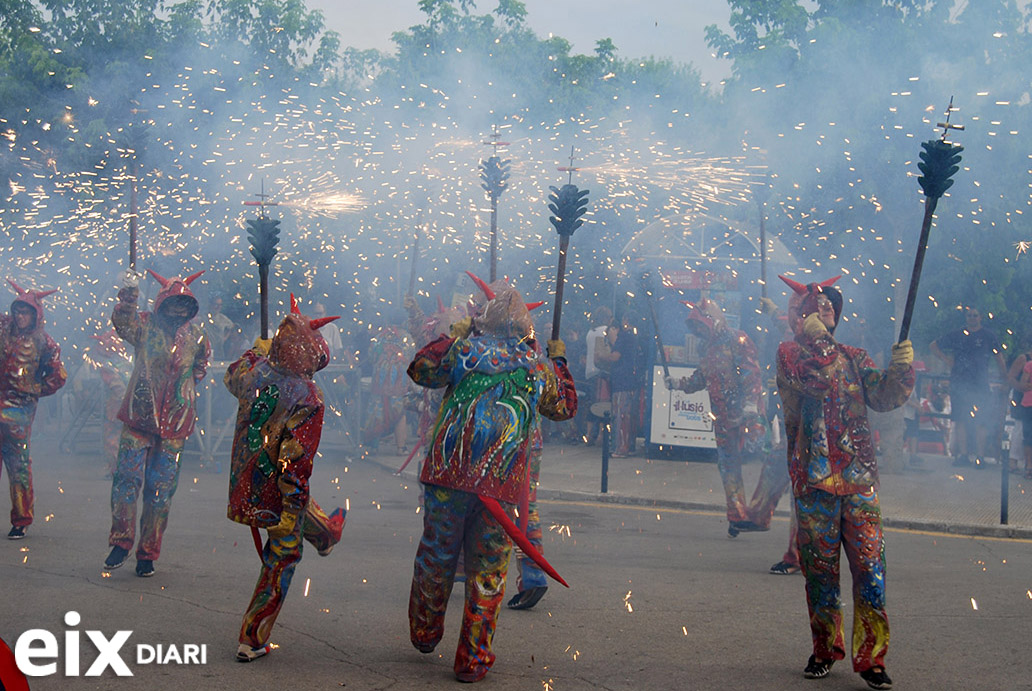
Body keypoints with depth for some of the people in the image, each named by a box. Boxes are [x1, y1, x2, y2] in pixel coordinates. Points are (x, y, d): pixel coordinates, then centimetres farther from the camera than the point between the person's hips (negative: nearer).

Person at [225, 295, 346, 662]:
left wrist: (259, 348, 36)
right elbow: (296, 460, -27)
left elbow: (232, 374, 20)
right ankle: (252, 641, 24)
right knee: (281, 561, 13)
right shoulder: (307, 397, -25)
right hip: (274, 495, -7)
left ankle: (327, 535, 67)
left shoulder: (254, 373, -8)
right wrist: (290, 517, -22)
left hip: (245, 486, 7)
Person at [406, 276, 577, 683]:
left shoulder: (464, 349, -3)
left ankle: (425, 634, 36)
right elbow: (565, 407, 21)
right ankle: (472, 660, 12)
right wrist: (559, 362, 33)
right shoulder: (539, 367, 3)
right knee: (486, 572, 9)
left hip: (448, 476, 0)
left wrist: (452, 335, 19)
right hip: (501, 486, 0)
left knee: (436, 557, 17)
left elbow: (420, 370, 11)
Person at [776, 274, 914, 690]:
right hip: (814, 478, -2)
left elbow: (883, 397, 5)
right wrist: (818, 339, -9)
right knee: (820, 569, 6)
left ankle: (870, 658, -1)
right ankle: (825, 650, 21)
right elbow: (813, 380, -14)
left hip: (859, 478, 2)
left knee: (870, 567, -6)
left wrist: (900, 368, -10)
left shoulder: (855, 359, 17)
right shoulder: (789, 353, 5)